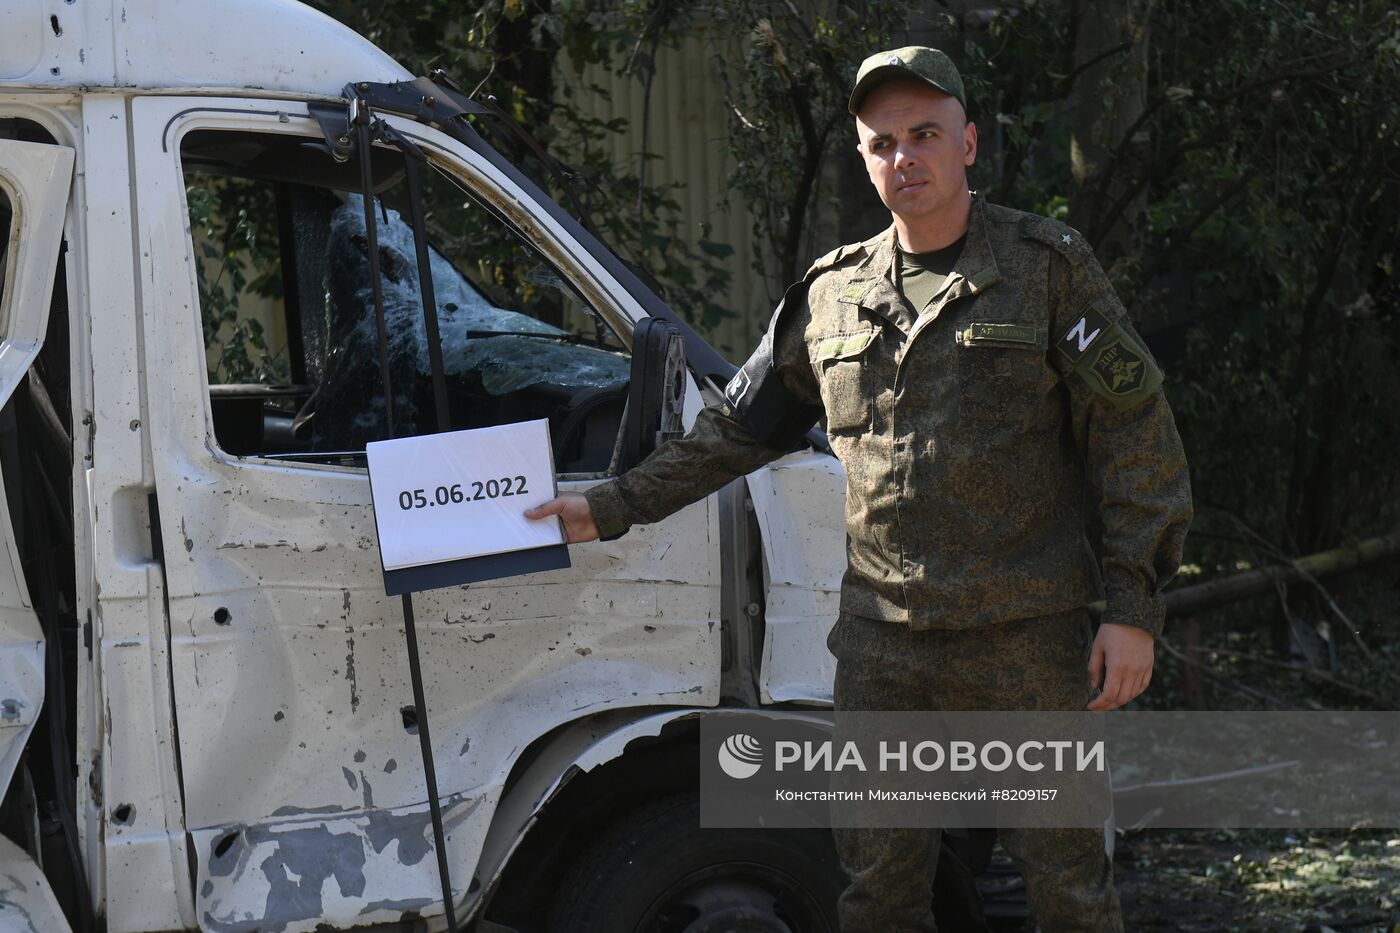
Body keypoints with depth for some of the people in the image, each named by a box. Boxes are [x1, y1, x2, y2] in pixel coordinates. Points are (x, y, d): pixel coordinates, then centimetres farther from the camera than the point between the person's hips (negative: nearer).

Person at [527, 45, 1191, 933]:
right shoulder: (833, 293, 11)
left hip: (1029, 633, -4)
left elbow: (1136, 437, -3)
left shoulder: (1050, 266, -1)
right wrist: (611, 509, 16)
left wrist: (1134, 610, -9)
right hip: (883, 637, 4)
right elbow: (737, 427, 20)